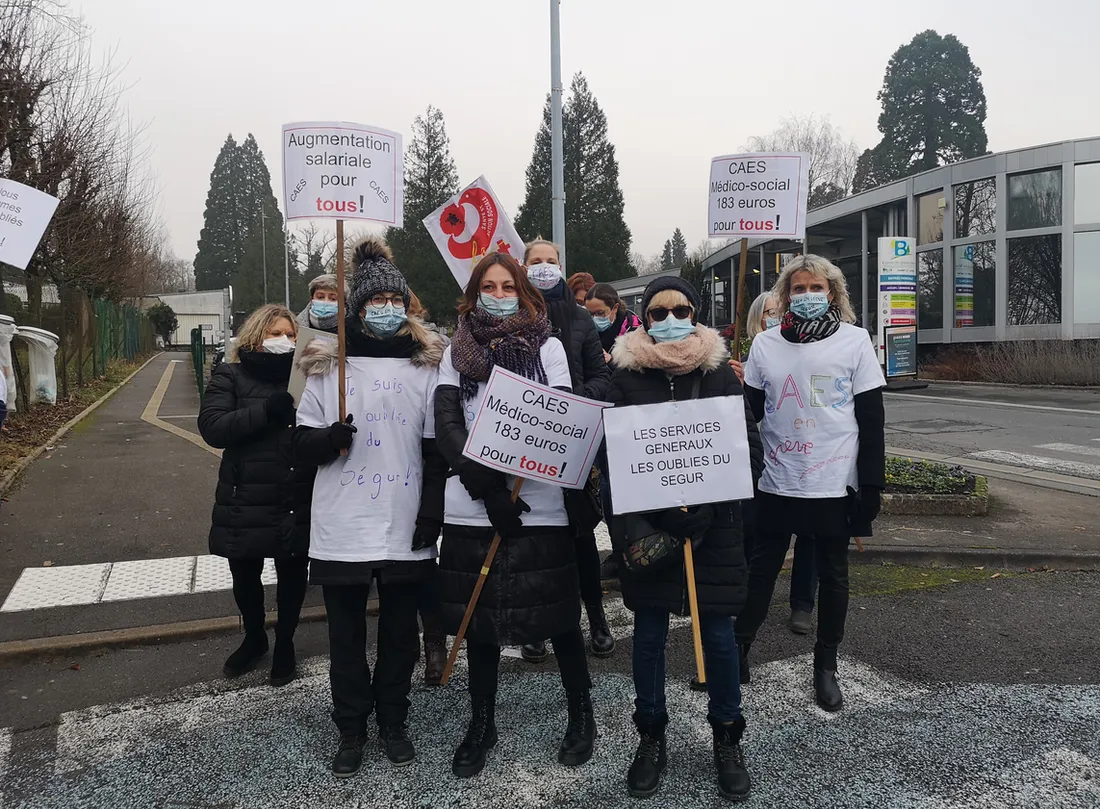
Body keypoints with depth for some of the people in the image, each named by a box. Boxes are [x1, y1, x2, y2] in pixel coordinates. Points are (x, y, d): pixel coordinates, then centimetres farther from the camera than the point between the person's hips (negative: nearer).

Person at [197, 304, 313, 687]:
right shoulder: (231, 376, 0)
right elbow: (212, 427, -14)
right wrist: (267, 410, -24)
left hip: (298, 502, 0)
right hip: (246, 502, 0)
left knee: (292, 575, 13)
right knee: (245, 576, 16)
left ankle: (285, 643, 35)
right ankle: (254, 638, 42)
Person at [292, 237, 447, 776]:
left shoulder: (426, 366, 5)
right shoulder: (327, 365, 4)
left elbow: (437, 448, 5)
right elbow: (302, 444, 5)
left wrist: (433, 509, -3)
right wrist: (330, 438, -17)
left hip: (406, 529, 0)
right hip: (342, 529, 0)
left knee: (400, 631, 12)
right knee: (346, 636, 9)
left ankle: (393, 722, 31)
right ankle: (351, 731, 26)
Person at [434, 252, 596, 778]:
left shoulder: (547, 347, 5)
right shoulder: (457, 352, 9)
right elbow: (446, 425, -3)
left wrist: (495, 474, -18)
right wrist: (487, 488, -17)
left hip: (538, 505, -2)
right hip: (471, 508, 2)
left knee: (558, 616, 5)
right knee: (479, 618, 10)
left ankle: (582, 716, 25)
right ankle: (481, 724, 28)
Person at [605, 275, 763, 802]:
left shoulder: (719, 372, 1)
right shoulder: (626, 374, 0)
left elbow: (748, 449, -1)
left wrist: (703, 508, -14)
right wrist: (631, 528, -12)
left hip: (713, 527, 0)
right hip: (645, 527, 0)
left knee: (718, 633, 6)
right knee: (649, 633, 10)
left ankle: (727, 738, 27)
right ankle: (652, 736, 29)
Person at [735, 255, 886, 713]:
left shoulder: (854, 341, -2)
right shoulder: (766, 344, 4)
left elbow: (872, 419, -3)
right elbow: (751, 409, 9)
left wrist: (871, 487, -6)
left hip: (834, 485, -1)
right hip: (776, 483, 2)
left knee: (832, 575, 12)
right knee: (760, 570, 11)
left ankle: (826, 666, 28)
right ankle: (736, 652, 27)